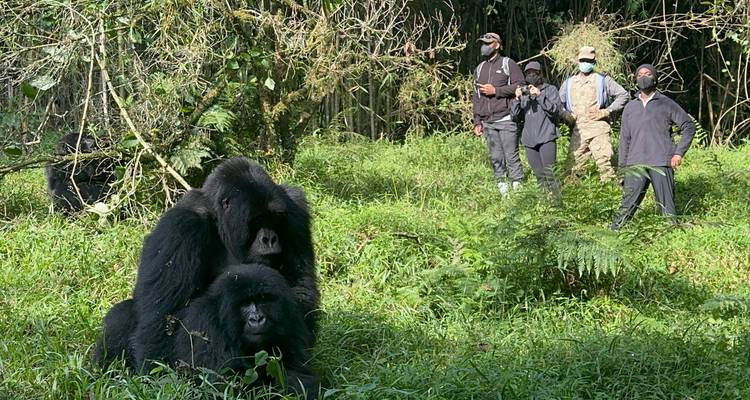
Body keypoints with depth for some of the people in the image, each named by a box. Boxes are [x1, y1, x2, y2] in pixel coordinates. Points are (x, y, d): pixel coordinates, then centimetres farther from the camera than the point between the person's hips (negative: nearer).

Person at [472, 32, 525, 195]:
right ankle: (503, 189, 8)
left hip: (506, 119, -5)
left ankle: (518, 186, -2)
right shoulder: (479, 69, 19)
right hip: (487, 122, 5)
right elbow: (476, 97, 21)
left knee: (511, 156, -7)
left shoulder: (508, 64, 2)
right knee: (496, 158, 4)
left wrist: (496, 90, -11)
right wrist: (477, 121, 14)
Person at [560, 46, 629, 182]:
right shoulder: (569, 83, 20)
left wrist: (606, 111, -4)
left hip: (598, 127, -4)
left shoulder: (603, 80, 9)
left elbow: (623, 95, 5)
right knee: (573, 166, 2)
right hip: (577, 131, 4)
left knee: (604, 162, -12)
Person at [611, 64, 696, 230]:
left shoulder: (666, 104, 6)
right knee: (627, 205, -6)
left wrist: (679, 152, -2)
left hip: (661, 164, -2)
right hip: (635, 164, 2)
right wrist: (622, 169, 12)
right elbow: (624, 139, 17)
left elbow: (688, 126, 8)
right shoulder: (630, 107, 16)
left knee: (667, 207, -1)